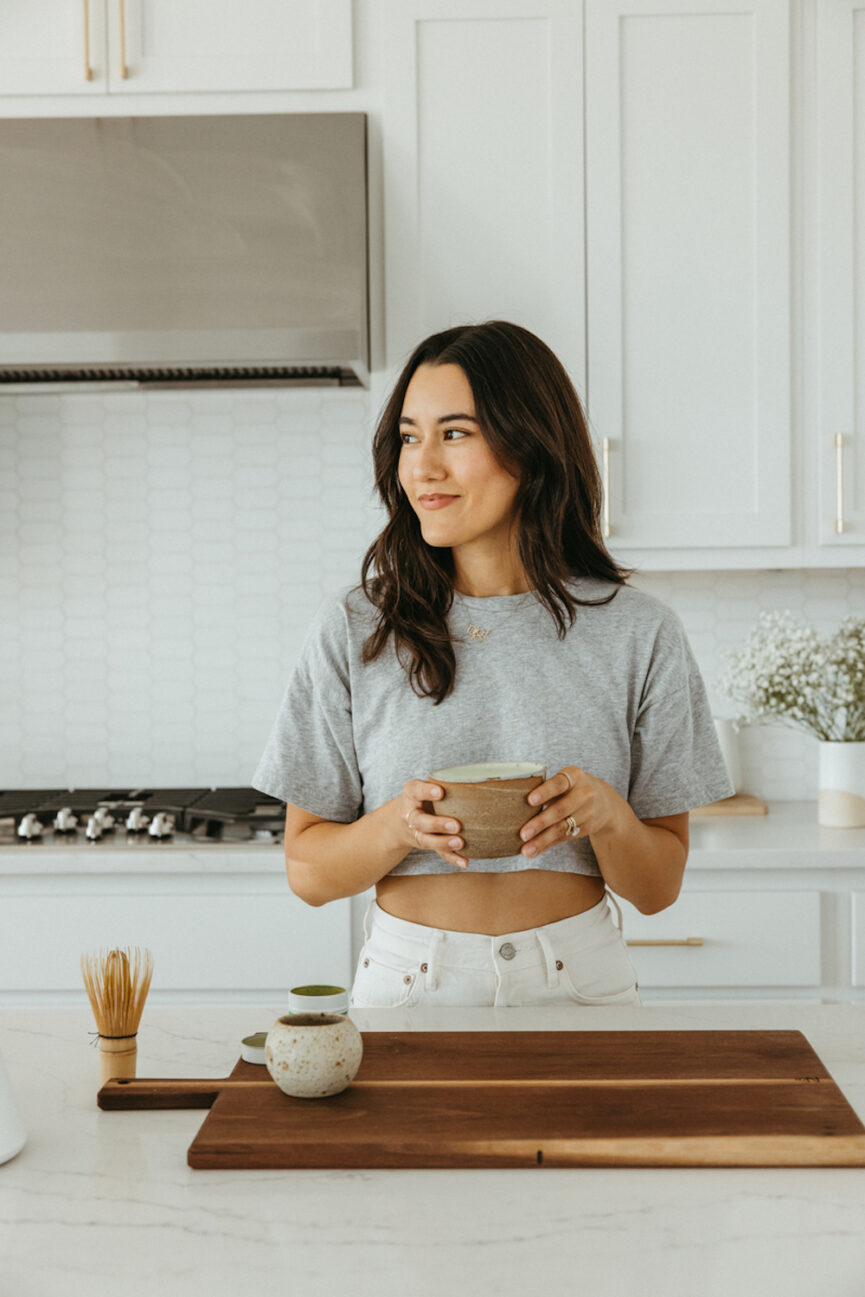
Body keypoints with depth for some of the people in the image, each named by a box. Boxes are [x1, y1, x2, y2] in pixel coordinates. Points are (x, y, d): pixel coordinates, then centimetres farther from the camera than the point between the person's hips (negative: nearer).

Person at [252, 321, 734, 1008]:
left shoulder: (638, 633, 0)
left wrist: (606, 814, -15)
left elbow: (659, 888, 5)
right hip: (405, 975, 0)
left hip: (577, 979, 0)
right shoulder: (353, 630, 0)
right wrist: (398, 826, -15)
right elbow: (309, 871, 4)